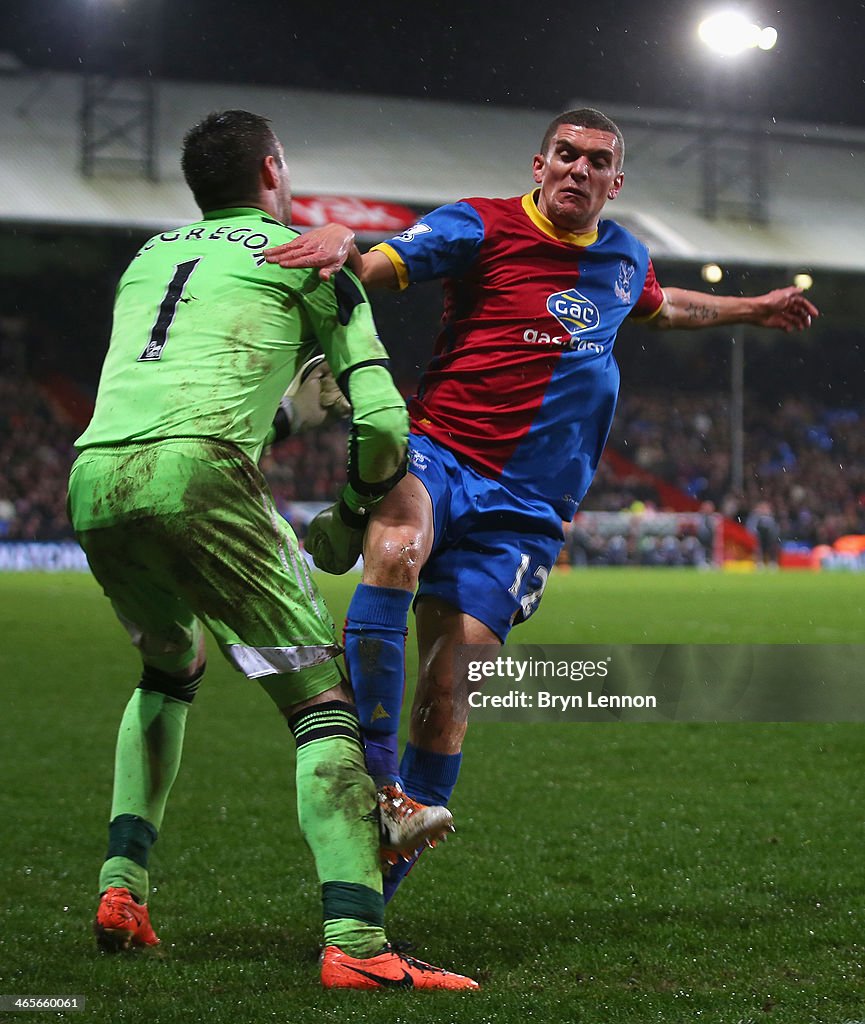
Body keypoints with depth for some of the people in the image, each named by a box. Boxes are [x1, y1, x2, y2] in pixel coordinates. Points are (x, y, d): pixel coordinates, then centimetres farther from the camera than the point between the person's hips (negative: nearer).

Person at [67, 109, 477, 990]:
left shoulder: (147, 257, 31)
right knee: (320, 700, -2)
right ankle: (353, 940, -18)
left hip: (93, 479, 6)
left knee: (169, 669, 32)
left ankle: (121, 886, 23)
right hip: (197, 471, -6)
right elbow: (382, 423, 8)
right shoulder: (304, 260, 16)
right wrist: (357, 507, 26)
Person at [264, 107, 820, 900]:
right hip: (438, 455, -3)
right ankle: (372, 771, -33)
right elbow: (374, 268, -14)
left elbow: (660, 307, 40)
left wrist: (751, 310, 48)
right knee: (398, 549, -39)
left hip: (523, 509, 3)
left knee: (445, 692, -7)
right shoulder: (482, 228, -2)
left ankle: (381, 871, 5)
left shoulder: (624, 259, 16)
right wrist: (340, 241, -36)